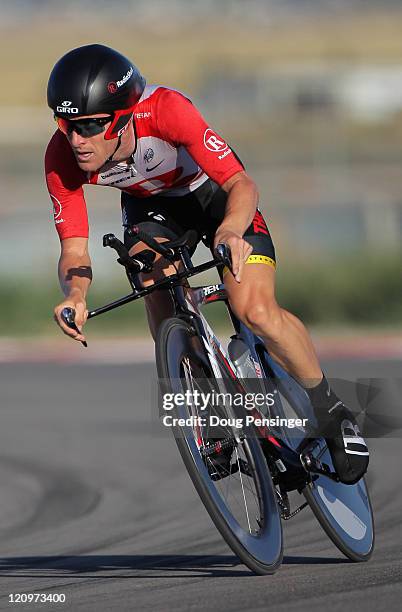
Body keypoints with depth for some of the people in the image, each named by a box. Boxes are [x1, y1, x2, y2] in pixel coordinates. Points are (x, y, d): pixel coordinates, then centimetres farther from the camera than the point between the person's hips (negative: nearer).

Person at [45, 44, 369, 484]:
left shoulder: (167, 111, -40)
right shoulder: (62, 158, -29)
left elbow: (242, 184, -38)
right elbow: (74, 252, -26)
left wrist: (229, 230, -59)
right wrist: (75, 295, -48)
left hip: (214, 191, -3)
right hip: (151, 204, 3)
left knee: (256, 312, -21)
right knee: (157, 284, -27)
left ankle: (332, 414, 2)